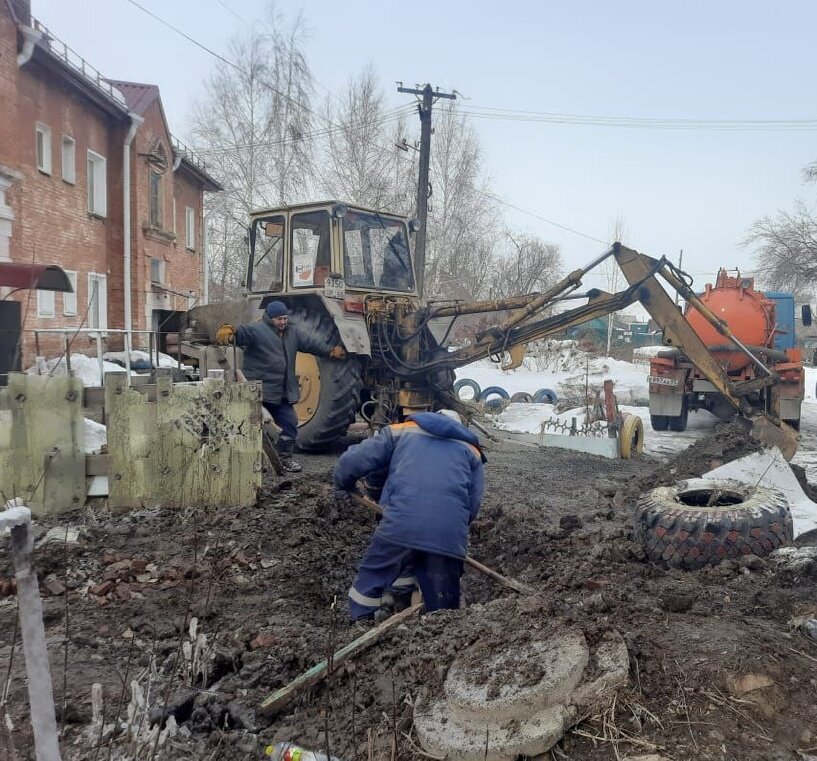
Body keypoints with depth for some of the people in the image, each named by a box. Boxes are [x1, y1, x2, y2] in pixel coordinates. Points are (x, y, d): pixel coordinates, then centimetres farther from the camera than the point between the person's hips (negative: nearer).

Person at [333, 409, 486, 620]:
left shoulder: (401, 430, 21)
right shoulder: (470, 449, 25)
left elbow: (353, 460, 12)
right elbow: (474, 503, 15)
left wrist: (343, 486, 31)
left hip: (400, 525, -1)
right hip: (448, 536, 2)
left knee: (368, 584, 17)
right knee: (443, 607, 14)